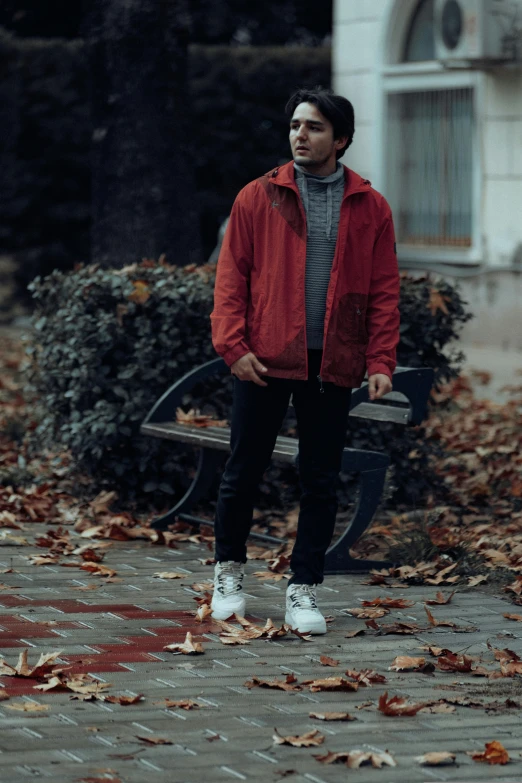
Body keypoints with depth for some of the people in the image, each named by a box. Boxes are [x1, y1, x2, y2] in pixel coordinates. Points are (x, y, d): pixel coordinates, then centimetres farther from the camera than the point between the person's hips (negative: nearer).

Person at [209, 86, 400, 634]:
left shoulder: (370, 208, 5)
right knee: (244, 471, 7)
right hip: (264, 362, -1)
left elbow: (384, 291, 5)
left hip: (332, 365, 1)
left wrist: (380, 361, -4)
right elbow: (230, 277, 2)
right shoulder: (258, 198, 3)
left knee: (321, 481, 4)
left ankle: (303, 591, 13)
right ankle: (229, 569, 28)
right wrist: (233, 345, -10)